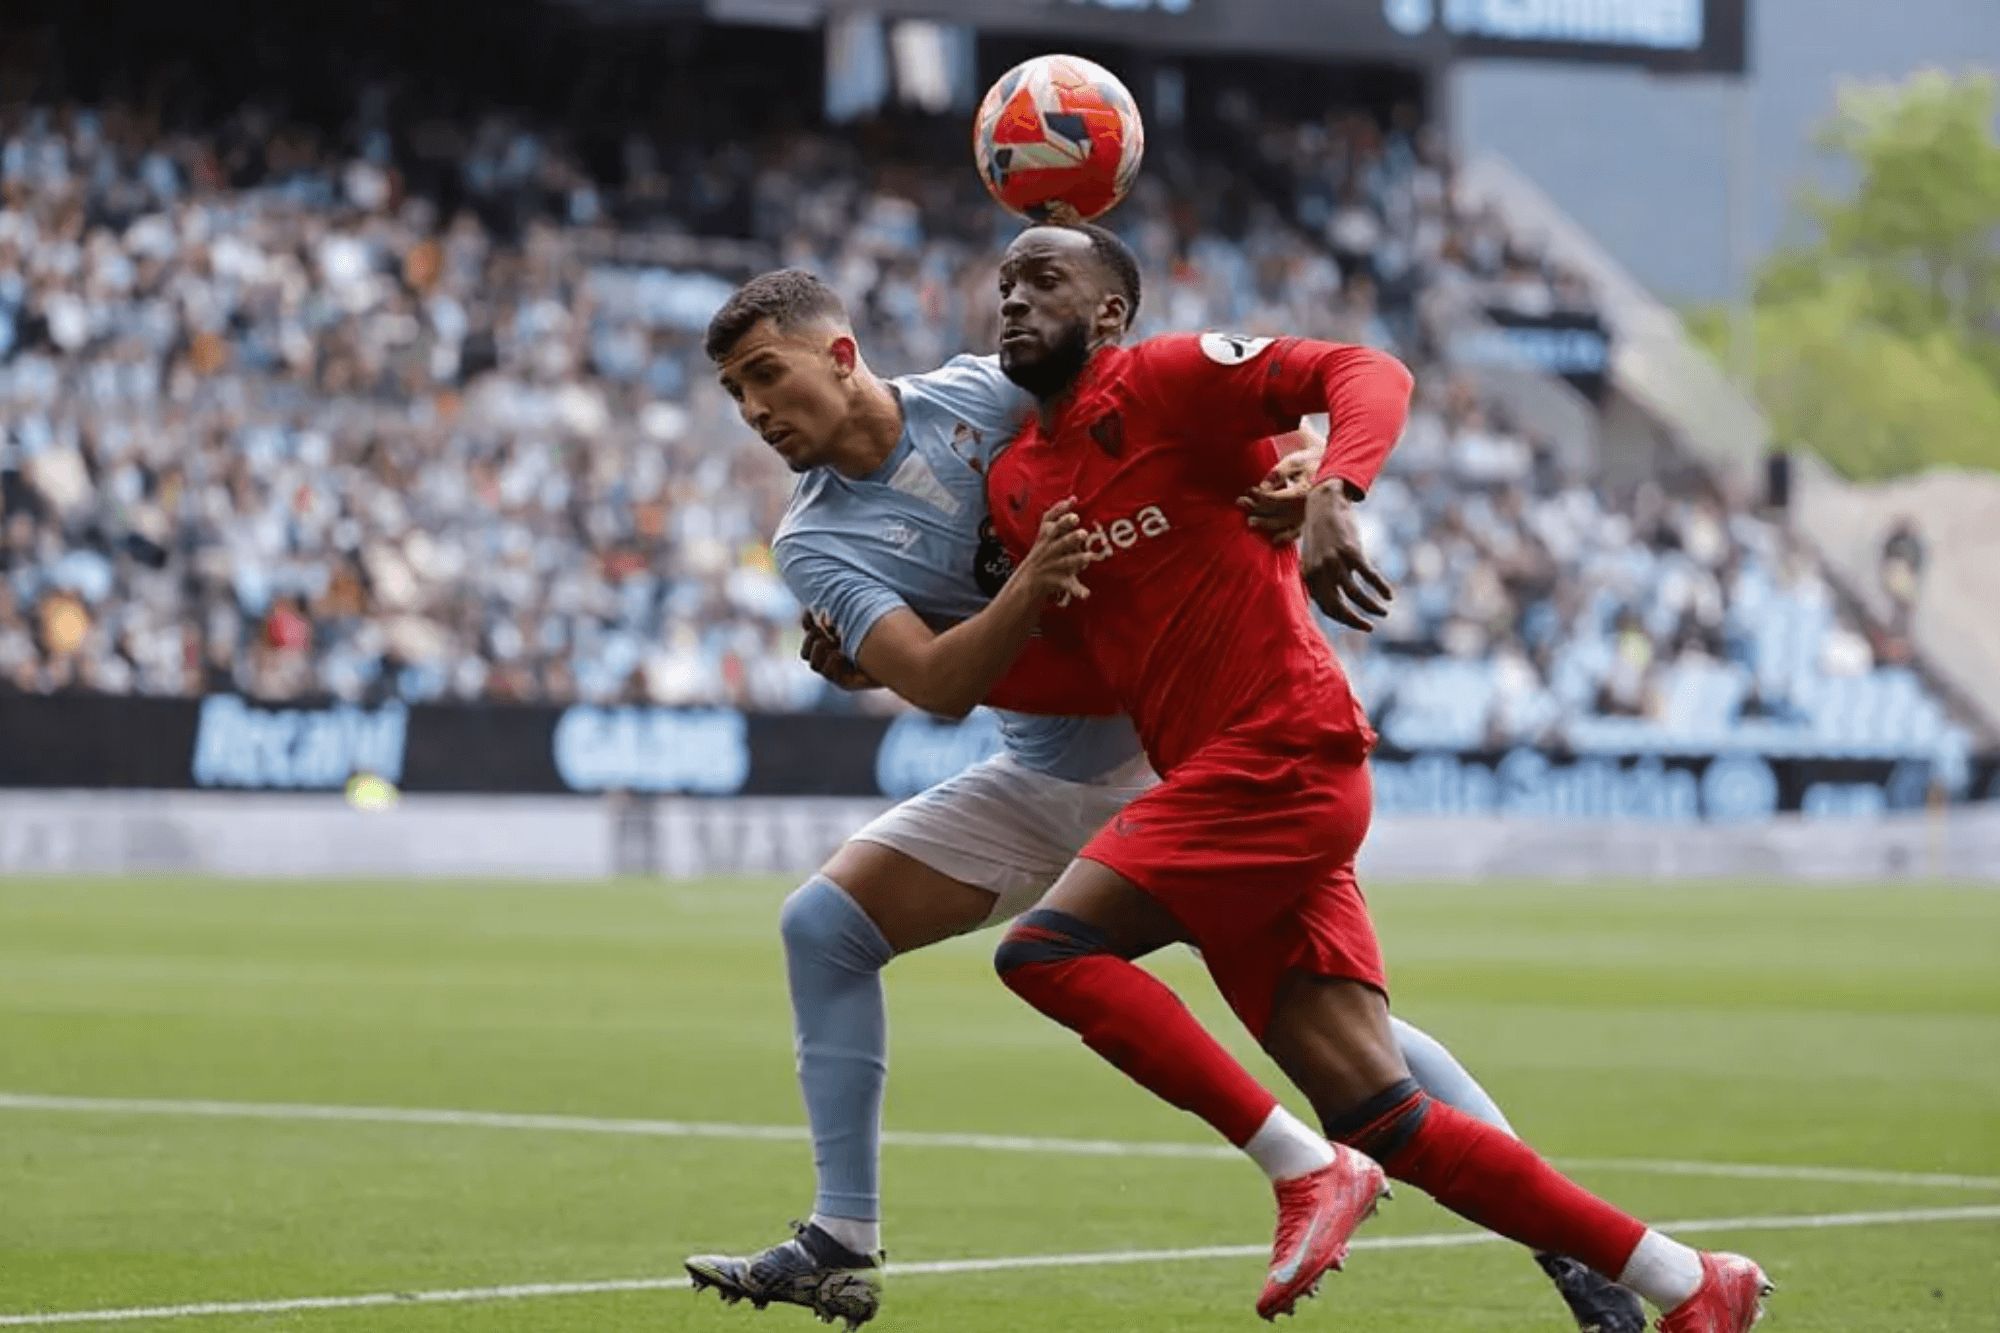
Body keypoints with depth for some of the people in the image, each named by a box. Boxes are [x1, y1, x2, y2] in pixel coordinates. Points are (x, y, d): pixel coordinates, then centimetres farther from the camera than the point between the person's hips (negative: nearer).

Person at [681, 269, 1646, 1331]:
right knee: (824, 924, -5)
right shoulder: (815, 544, -3)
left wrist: (1294, 465, -27)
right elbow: (939, 687, -18)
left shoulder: (987, 391, -10)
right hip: (1042, 780, 5)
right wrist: (1023, 596, -37)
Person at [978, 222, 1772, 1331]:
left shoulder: (1163, 379, -4)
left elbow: (1368, 374, -15)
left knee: (1045, 948, -18)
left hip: (1283, 751, -8)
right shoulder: (1012, 484, 18)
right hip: (1212, 781, 8)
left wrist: (1331, 491, -33)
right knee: (1387, 1123, 2)